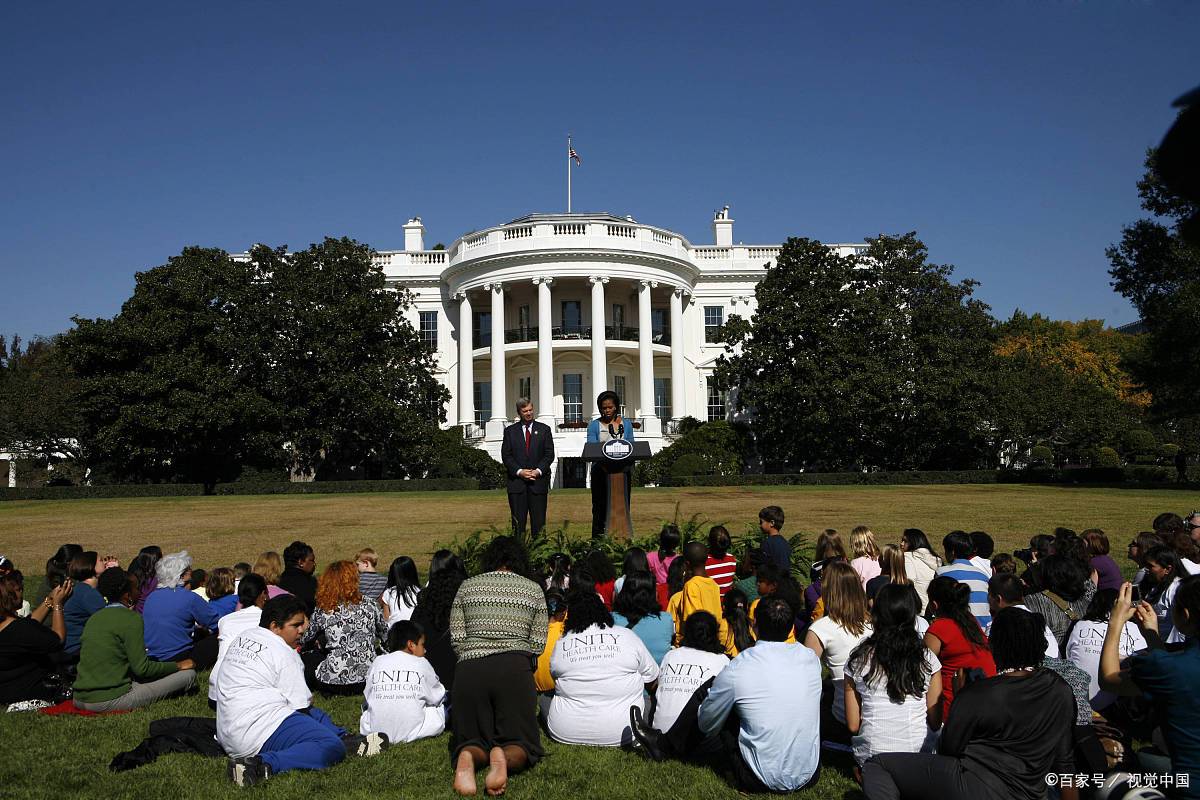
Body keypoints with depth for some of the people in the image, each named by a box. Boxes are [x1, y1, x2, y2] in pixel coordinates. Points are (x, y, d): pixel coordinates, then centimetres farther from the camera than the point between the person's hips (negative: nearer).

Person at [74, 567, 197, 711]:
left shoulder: (94, 617, 11)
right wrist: (178, 665, 0)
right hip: (109, 701, -8)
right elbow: (141, 668, -13)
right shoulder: (131, 618, -12)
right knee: (188, 674, -6)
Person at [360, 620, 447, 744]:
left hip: (374, 730, 0)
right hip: (411, 733, 0)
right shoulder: (421, 664, 0)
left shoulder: (377, 662, 6)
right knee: (441, 705, 20)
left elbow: (366, 699, 9)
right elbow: (436, 697, 10)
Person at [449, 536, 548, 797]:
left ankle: (468, 758, -22)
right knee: (520, 741, 8)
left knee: (472, 738, 15)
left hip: (469, 668, 1)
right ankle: (506, 759, -28)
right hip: (514, 668, -1)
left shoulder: (468, 586, 14)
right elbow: (538, 643, 9)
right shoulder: (533, 589, 13)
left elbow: (456, 637, 10)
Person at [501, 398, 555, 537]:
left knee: (538, 523, -1)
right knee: (518, 522, 0)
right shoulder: (510, 431, 10)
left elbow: (549, 454, 5)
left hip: (538, 481, 0)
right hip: (517, 482, 0)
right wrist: (519, 471, -9)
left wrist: (538, 471, -9)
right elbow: (506, 456, 4)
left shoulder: (544, 429, 10)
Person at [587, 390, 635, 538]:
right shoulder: (594, 425, 6)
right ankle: (599, 538, 0)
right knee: (600, 508, -3)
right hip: (601, 473, -1)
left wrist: (631, 473, -5)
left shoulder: (626, 425, 11)